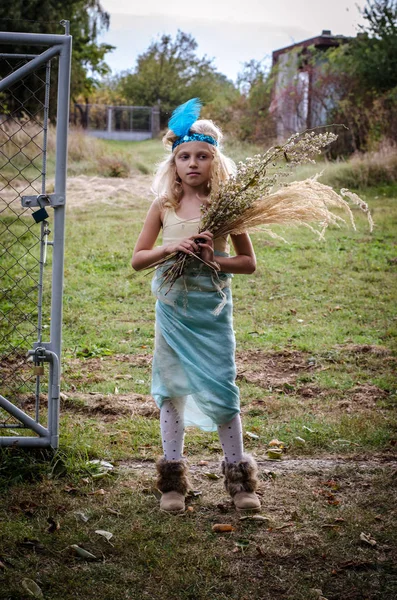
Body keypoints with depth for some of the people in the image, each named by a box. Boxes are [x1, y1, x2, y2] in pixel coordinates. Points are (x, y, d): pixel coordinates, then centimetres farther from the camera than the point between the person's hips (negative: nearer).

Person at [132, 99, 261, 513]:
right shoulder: (164, 206, 1)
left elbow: (249, 262, 1)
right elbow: (138, 259, 1)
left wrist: (215, 260, -17)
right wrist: (172, 248, -17)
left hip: (212, 310, -2)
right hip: (172, 308, 2)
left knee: (221, 388, -1)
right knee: (171, 387, 7)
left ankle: (237, 475, 13)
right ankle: (173, 478, 18)